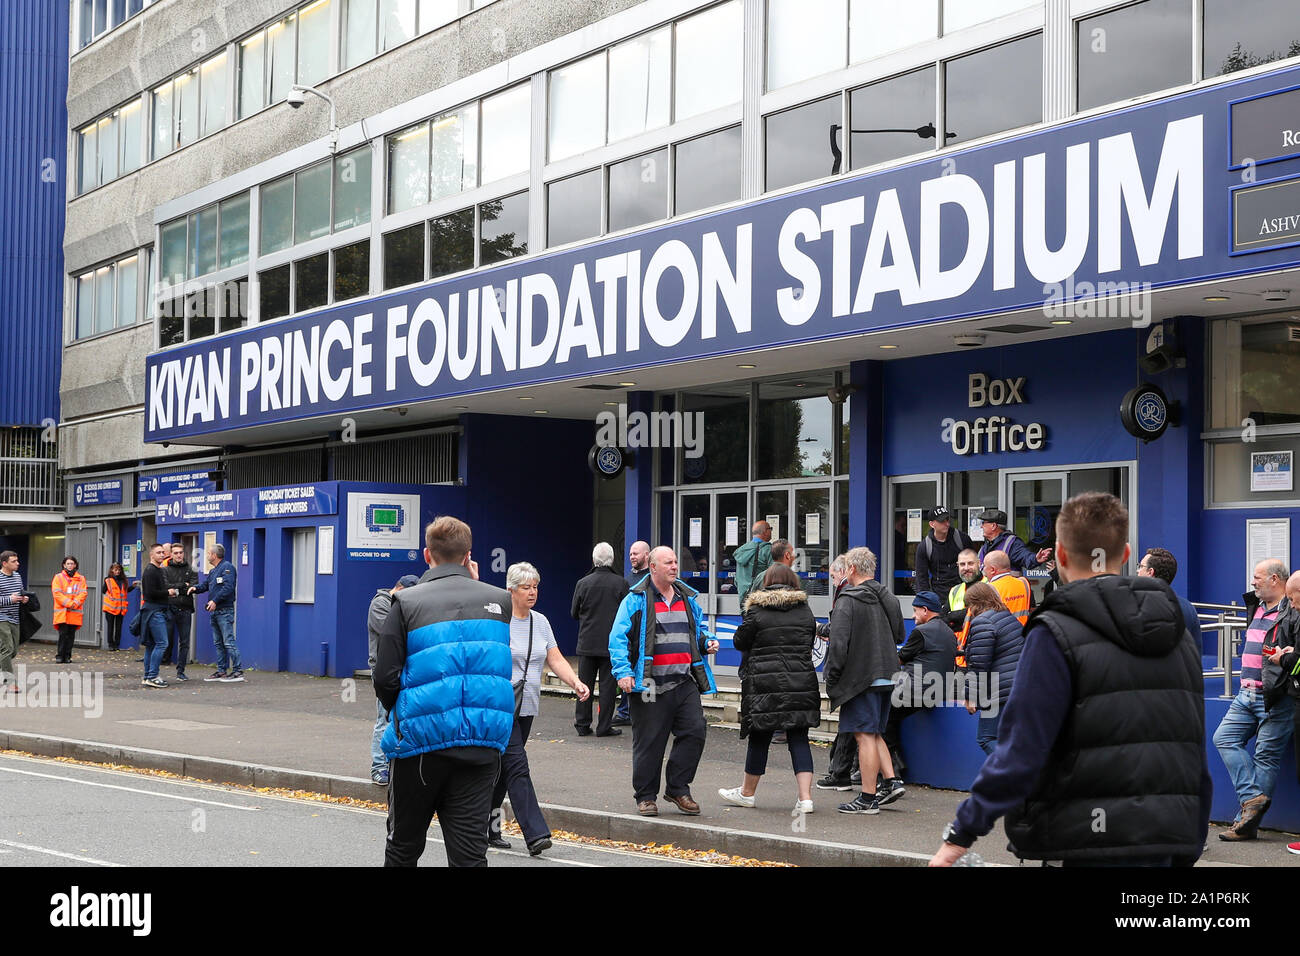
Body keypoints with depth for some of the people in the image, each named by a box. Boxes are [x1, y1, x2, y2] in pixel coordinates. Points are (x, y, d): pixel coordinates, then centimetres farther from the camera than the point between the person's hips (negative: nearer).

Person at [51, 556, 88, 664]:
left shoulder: (81, 578, 14)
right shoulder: (58, 577, 8)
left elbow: (83, 593, 5)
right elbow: (57, 593, -3)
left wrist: (75, 603, -13)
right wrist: (68, 603, -13)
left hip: (75, 612, 2)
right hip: (62, 612, -2)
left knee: (71, 635, 3)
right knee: (63, 634, -10)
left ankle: (67, 656, 9)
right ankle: (59, 656, -5)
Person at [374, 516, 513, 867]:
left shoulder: (406, 602, -5)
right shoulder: (500, 600, 2)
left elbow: (385, 678, -9)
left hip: (421, 741, -1)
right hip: (482, 742, 1)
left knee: (404, 845, 17)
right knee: (469, 850, 2)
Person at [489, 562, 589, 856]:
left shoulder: (540, 621, 10)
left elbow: (556, 659, 6)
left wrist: (576, 682, -7)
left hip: (527, 707, 6)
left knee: (502, 768, 13)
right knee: (516, 766, -11)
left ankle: (488, 828, 23)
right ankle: (535, 834, -16)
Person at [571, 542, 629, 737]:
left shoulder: (583, 583, -3)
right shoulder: (620, 583, -9)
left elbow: (574, 613, 5)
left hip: (587, 643, 2)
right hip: (612, 643, -2)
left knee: (584, 684, 10)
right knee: (608, 684, 4)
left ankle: (582, 725, 13)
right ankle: (604, 726, 4)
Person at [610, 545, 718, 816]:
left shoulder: (687, 598, 15)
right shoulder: (636, 600, -2)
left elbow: (698, 629, 30)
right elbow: (618, 638, -6)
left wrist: (706, 643, 7)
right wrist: (623, 671, -17)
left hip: (685, 683, 5)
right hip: (651, 686, -5)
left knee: (694, 732, -3)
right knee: (649, 742, 0)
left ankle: (678, 788, 13)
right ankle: (645, 796, 14)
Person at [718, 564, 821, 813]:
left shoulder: (756, 611, -5)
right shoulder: (805, 611, 7)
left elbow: (739, 642, 2)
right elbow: (809, 644, 14)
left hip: (764, 684, -3)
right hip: (801, 684, 3)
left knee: (759, 739, 9)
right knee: (799, 739, 4)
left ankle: (747, 793, 24)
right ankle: (805, 797, -5)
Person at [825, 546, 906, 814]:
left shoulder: (848, 599, -13)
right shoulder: (889, 598, 11)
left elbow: (839, 643, -18)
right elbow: (899, 636, 20)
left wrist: (831, 678, -9)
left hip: (860, 677, -7)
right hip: (887, 676, 8)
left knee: (865, 735, -4)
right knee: (874, 733, 19)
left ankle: (868, 798, -2)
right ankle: (891, 781, 11)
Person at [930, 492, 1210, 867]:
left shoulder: (1056, 634, -10)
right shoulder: (1181, 637, 12)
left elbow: (1022, 749, -16)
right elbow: (1197, 757, 14)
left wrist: (961, 834, -11)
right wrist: (1189, 850, 22)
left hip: (1085, 844, -6)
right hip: (1164, 846, 7)